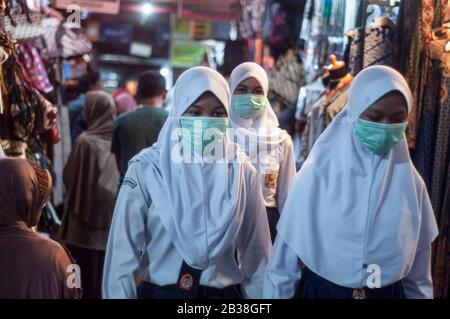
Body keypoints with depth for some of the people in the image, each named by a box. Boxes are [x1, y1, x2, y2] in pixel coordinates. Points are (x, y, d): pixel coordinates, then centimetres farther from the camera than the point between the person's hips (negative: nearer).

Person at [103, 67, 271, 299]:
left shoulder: (242, 171, -4)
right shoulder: (147, 168, -11)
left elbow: (256, 252, -1)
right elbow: (124, 249, -10)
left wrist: (259, 296, 0)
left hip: (225, 292, 2)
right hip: (159, 291, -1)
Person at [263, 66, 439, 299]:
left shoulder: (409, 181, -6)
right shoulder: (319, 172, -14)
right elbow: (288, 250, -9)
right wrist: (276, 294, -6)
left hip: (389, 293, 3)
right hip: (320, 290, -2)